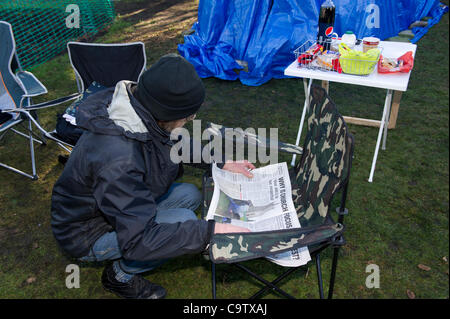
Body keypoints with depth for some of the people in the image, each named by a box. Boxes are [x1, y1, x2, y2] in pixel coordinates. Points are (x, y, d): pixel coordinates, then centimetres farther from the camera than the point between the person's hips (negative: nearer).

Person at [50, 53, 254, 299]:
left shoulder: (142, 111, -15)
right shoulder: (118, 160, -40)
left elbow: (177, 147, 7)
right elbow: (137, 240, -36)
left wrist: (221, 164, 2)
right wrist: (211, 231, -36)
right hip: (87, 232, -8)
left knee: (190, 195, 4)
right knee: (184, 222, -22)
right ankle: (120, 276, 2)